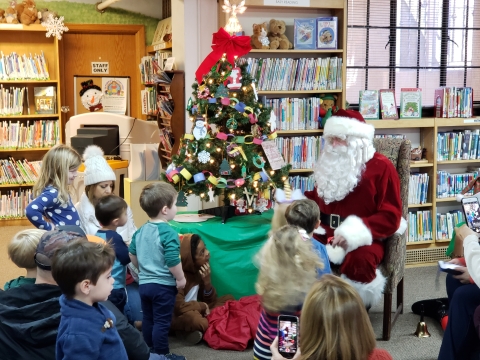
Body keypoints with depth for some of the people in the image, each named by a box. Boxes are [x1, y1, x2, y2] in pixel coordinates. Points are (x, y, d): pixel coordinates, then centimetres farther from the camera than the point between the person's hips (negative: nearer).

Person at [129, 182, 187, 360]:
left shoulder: (140, 231, 5)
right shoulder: (169, 233, -20)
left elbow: (132, 255, 14)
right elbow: (172, 261, -23)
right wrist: (180, 279, -8)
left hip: (144, 283, 8)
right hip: (163, 285, -7)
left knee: (148, 319, 18)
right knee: (162, 322, 2)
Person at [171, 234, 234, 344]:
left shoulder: (200, 270, 1)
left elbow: (210, 301, 5)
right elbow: (178, 307, -26)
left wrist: (207, 282, -14)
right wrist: (203, 306, -13)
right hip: (179, 316, -9)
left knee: (229, 299, 0)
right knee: (194, 319, -42)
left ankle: (204, 321, -15)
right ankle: (187, 330, -11)